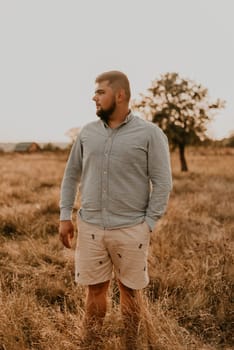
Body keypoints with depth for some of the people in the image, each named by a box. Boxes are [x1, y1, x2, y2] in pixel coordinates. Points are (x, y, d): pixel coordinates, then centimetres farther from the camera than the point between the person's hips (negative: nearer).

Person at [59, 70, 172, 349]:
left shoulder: (150, 133, -5)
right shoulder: (87, 133, 7)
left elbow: (162, 183, -6)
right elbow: (71, 176, 13)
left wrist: (148, 224, -9)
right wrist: (65, 216, 7)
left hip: (130, 230, -3)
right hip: (89, 228, 3)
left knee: (128, 291, 10)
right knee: (95, 289, 10)